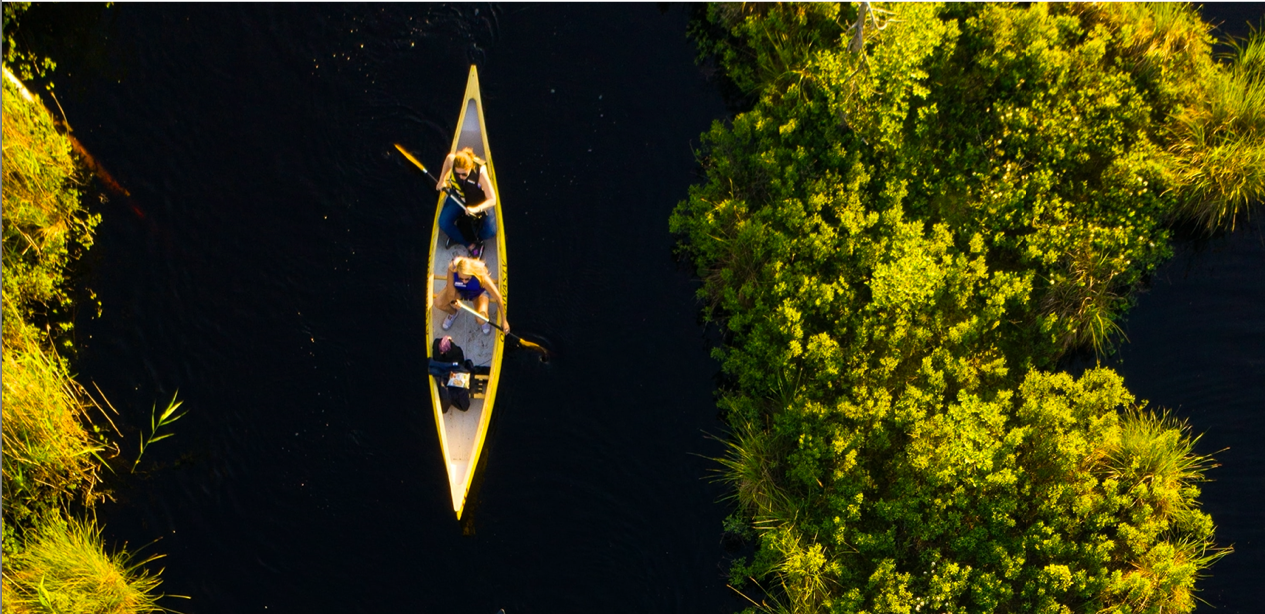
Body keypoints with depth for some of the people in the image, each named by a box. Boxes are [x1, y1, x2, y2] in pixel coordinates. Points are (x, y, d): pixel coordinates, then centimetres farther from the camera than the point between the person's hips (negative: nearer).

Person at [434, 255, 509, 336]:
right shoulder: (452, 269, -37)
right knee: (438, 303, -22)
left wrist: (504, 321, -23)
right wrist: (452, 302, -47)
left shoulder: (481, 277, -39)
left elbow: (498, 298, -29)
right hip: (459, 289, 2)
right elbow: (450, 292, -25)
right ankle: (453, 313, 15)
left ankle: (484, 321, 15)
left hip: (478, 292, -2)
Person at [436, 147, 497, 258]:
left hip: (479, 202, -3)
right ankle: (471, 244, -3)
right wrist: (441, 181, 3)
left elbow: (492, 200, -36)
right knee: (444, 223, -19)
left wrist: (476, 209, -52)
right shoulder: (452, 160, -29)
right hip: (457, 198, 3)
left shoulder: (481, 172, -38)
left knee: (490, 232, -19)